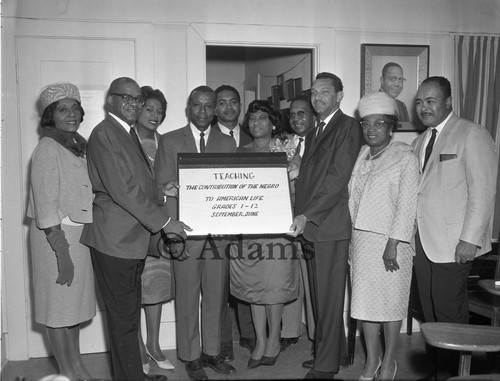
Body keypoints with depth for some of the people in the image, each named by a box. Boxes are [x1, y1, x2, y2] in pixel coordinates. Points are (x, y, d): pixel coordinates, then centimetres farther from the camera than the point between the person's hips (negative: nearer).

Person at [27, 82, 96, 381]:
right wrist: (62, 252, -19)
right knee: (58, 304, 5)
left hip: (81, 233, 8)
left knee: (75, 302, 17)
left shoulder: (80, 147, 10)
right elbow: (46, 205, -17)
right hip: (57, 235, -8)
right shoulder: (47, 149, -12)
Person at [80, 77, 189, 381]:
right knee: (124, 316, 0)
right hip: (116, 240, -9)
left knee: (129, 312, 17)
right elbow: (123, 190, -21)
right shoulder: (105, 134, -13)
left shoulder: (129, 134, 18)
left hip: (132, 239, 10)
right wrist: (164, 221, -18)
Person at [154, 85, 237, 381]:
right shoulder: (170, 141, 4)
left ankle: (212, 351, 25)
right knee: (187, 298, 5)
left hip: (219, 232, 3)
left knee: (216, 296, 10)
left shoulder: (228, 143, 12)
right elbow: (163, 188, -1)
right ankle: (191, 357, 19)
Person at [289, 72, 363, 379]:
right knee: (319, 294, 14)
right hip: (310, 226, 8)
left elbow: (338, 178, -16)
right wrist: (301, 217, 8)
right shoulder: (314, 133, 21)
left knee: (329, 296, -1)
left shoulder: (348, 127, -7)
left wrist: (307, 215, -19)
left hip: (332, 226, -8)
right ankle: (329, 351, 27)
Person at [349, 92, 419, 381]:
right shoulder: (363, 155, 10)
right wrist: (350, 238, 6)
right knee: (365, 300, 10)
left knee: (391, 303, 5)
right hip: (361, 238, 5)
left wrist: (393, 244, -17)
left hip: (389, 241, -5)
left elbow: (407, 204, -12)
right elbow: (353, 197, 11)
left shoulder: (405, 157, -6)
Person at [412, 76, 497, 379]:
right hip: (423, 241, 7)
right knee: (430, 312, 11)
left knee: (450, 315, -2)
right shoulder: (421, 141, 18)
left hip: (453, 244, -7)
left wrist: (470, 240, -17)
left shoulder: (472, 135, -5)